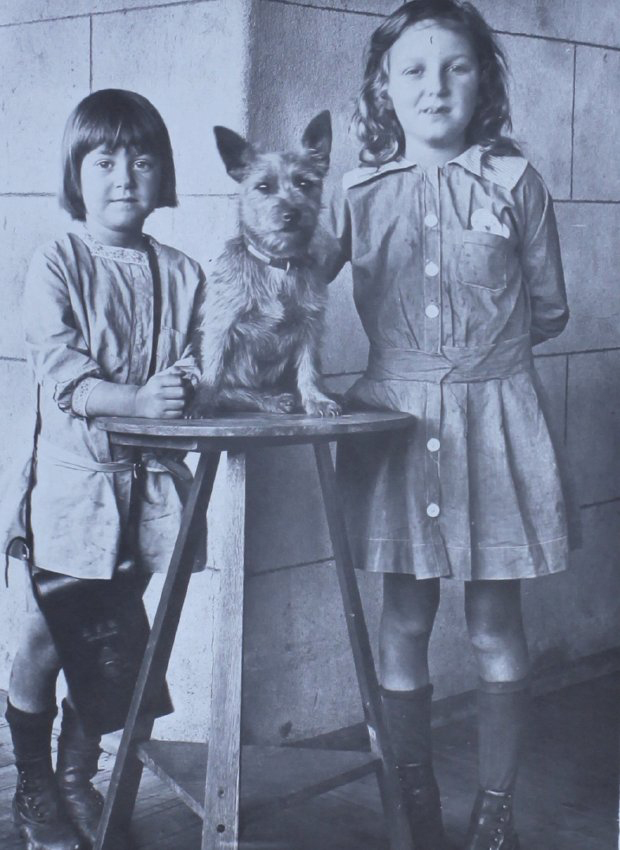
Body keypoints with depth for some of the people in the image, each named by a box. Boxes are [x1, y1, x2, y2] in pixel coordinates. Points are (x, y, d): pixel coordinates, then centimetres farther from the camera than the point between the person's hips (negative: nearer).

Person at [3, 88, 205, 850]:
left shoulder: (180, 273, 6)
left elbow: (199, 358, 7)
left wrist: (189, 379, -17)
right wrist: (135, 399, -29)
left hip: (151, 470, 3)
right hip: (75, 467, -3)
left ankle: (78, 776, 30)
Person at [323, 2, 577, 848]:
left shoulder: (515, 181, 0)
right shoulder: (362, 192, 3)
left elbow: (549, 309, 7)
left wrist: (483, 343, 0)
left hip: (496, 412, -1)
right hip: (397, 412, 1)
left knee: (496, 628, 7)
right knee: (405, 620, 8)